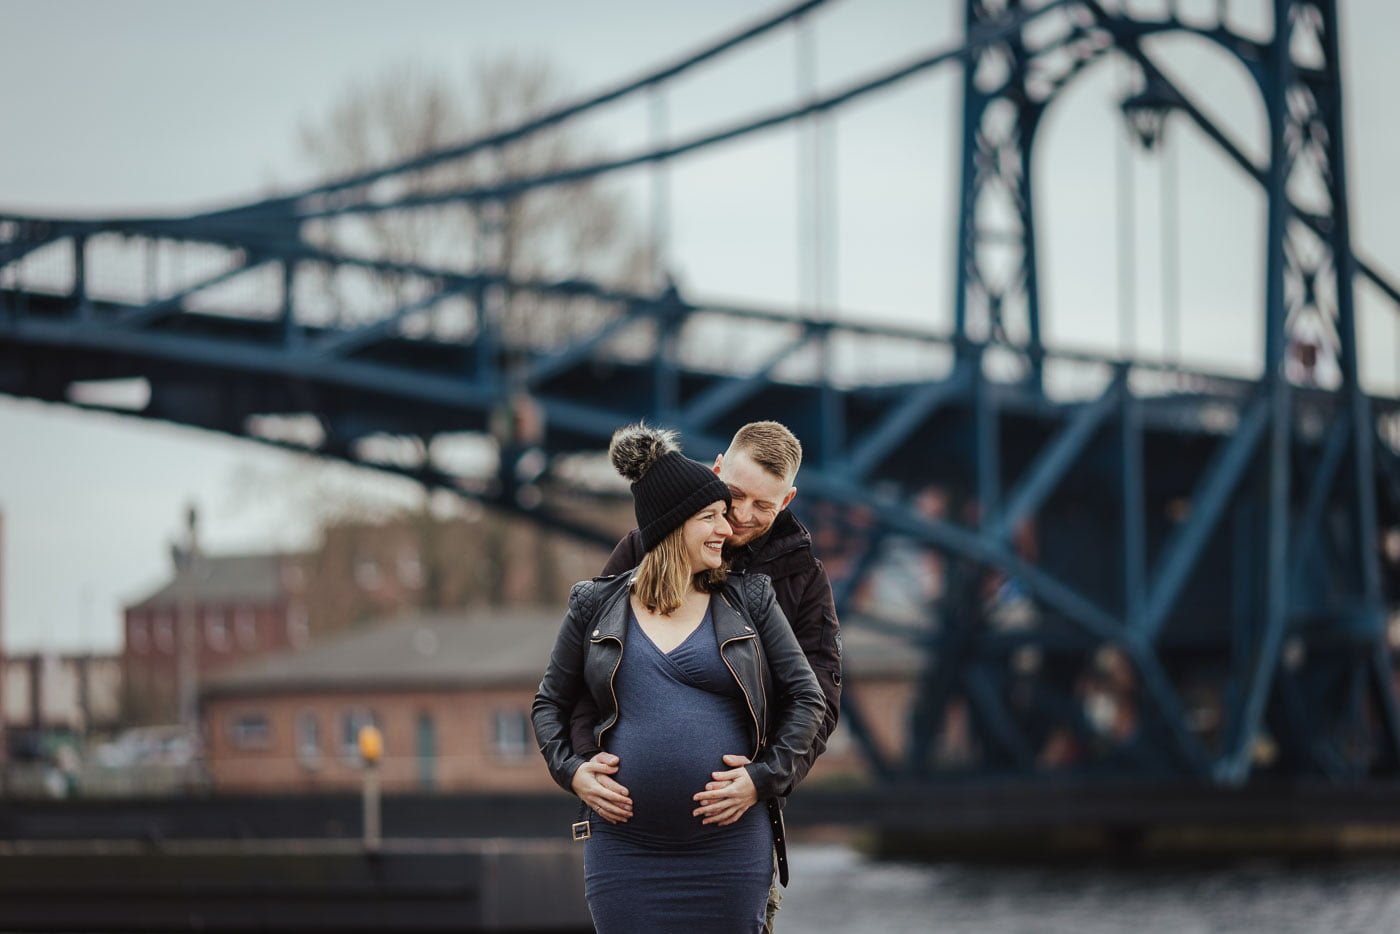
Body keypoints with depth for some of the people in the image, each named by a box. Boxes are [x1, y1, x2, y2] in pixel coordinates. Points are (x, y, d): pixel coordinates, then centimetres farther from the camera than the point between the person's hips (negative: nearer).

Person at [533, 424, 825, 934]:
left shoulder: (748, 600, 8)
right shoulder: (595, 605, 8)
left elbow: (807, 697, 9)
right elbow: (549, 703, 17)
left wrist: (762, 778, -3)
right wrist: (570, 771, 0)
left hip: (729, 846, 0)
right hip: (624, 848, 0)